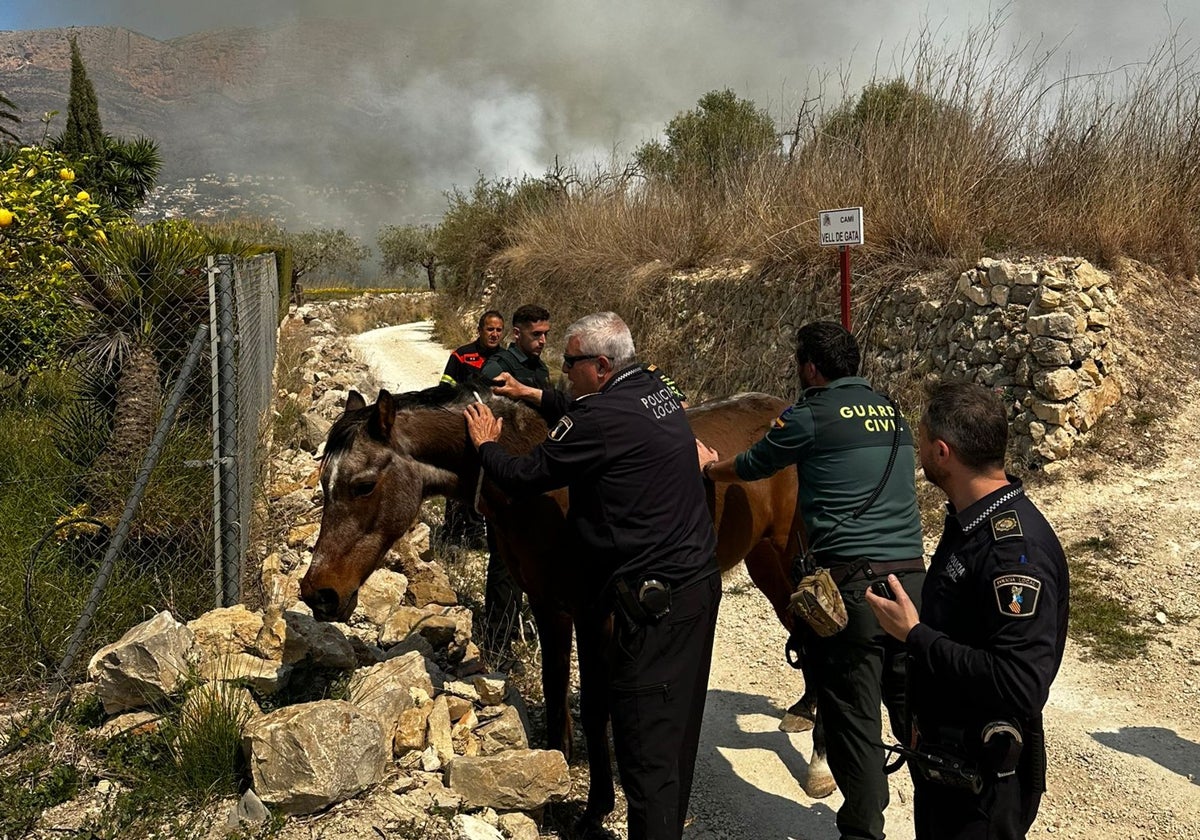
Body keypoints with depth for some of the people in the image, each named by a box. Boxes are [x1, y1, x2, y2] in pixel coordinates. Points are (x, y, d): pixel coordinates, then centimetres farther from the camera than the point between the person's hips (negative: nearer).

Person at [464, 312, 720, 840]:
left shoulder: (601, 419, -19)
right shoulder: (657, 393, 9)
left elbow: (523, 478, -10)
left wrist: (486, 445, 9)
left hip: (653, 601, -10)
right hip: (700, 582, 10)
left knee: (645, 742, -1)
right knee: (677, 726, 21)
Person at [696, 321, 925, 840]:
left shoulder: (809, 417, -4)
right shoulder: (893, 413, 16)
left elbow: (746, 470, 10)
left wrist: (708, 465, 33)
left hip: (851, 583, -6)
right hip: (912, 578, 6)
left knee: (852, 720, 6)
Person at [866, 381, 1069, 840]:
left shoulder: (1015, 549, -29)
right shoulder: (970, 520, 2)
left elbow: (1020, 687, -35)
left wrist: (914, 634, -28)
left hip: (981, 783, -9)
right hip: (939, 754, 9)